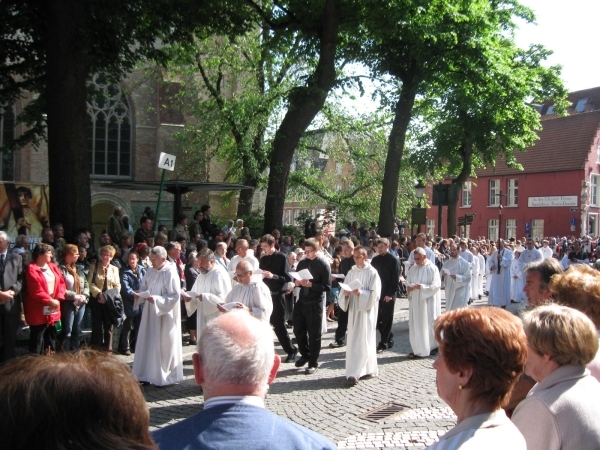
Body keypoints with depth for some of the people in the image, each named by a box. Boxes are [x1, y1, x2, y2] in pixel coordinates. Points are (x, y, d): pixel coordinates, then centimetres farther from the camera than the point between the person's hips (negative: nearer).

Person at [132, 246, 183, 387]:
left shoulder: (170, 274, -14)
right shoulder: (150, 272, 6)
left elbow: (175, 296, -15)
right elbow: (143, 287, 17)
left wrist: (156, 299, -22)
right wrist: (140, 294, -4)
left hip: (165, 314, -6)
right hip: (150, 313, 6)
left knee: (163, 345, 2)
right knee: (148, 343, 9)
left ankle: (165, 376, 15)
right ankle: (148, 374, 20)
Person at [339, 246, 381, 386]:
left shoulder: (372, 273, -6)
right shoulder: (351, 272, 10)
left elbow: (374, 294, -11)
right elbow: (344, 289, 9)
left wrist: (360, 293, -25)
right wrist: (346, 293, -13)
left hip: (366, 310, -6)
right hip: (353, 309, 6)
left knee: (361, 340, -7)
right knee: (353, 340, 8)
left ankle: (354, 373, -8)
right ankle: (368, 369, 22)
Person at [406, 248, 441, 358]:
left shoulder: (432, 268, -8)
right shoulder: (413, 269, 9)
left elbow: (436, 285, -13)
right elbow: (408, 281, 10)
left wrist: (422, 287, -22)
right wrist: (409, 286, -14)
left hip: (428, 301, -5)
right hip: (415, 301, 5)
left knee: (429, 324, 3)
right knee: (415, 325, 5)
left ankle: (433, 347, 21)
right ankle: (417, 349, 13)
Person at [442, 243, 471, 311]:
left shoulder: (464, 263, -5)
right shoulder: (447, 263, 11)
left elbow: (468, 277, -11)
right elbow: (442, 275, 12)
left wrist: (457, 277, -25)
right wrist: (442, 274, -12)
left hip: (460, 291, -6)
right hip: (449, 291, 6)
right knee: (449, 310, 10)